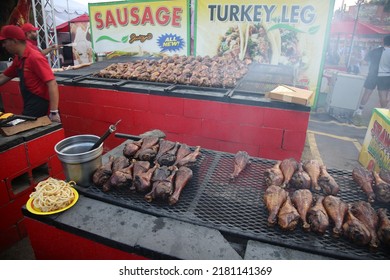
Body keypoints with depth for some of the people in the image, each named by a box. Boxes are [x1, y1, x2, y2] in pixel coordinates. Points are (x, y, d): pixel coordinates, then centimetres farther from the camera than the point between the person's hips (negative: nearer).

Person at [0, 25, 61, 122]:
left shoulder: (34, 57, -18)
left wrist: (54, 112, -30)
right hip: (29, 106, 9)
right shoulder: (18, 59, 9)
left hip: (39, 105, -9)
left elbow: (52, 84, -26)